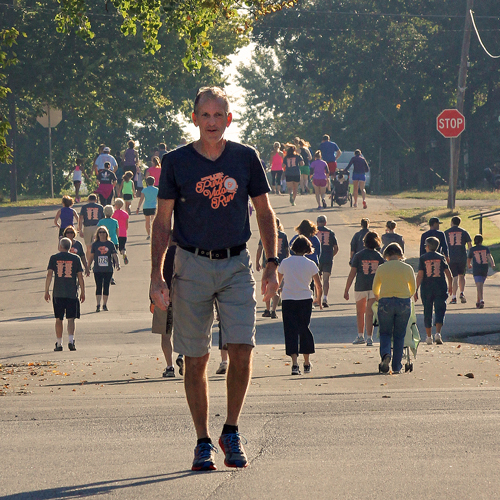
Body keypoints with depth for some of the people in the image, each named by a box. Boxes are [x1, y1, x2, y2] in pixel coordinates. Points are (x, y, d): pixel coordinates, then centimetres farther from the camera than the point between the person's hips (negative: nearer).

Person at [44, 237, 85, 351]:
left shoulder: (54, 258, 2)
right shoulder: (75, 258, 2)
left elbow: (49, 275, -3)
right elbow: (80, 276, 2)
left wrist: (47, 291, 1)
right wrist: (82, 292, 8)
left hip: (58, 293, 0)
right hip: (72, 293, 0)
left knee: (59, 319, 9)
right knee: (71, 318, 2)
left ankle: (59, 344, 12)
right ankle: (71, 340, -16)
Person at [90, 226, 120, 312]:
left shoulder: (110, 244, 3)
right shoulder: (95, 244, 5)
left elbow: (114, 255, 0)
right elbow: (92, 256, 9)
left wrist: (117, 264, -14)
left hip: (108, 269, 1)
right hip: (97, 269, -1)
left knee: (106, 287, 5)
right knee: (99, 287, -7)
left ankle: (105, 304, 16)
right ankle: (98, 305, -8)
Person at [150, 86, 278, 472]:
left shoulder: (246, 158, 4)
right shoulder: (176, 162, 0)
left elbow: (265, 212, 12)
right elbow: (162, 222, 3)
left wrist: (272, 263, 4)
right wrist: (157, 274, -4)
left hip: (236, 265, 1)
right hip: (192, 266, -1)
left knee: (242, 349, -11)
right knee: (196, 359, 1)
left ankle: (231, 433, 6)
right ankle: (203, 442, 10)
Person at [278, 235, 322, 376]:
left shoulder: (285, 263, 1)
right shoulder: (310, 264, -2)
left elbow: (277, 282, 13)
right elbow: (319, 286, 2)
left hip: (288, 300, 0)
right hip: (305, 300, 0)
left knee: (291, 331, -2)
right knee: (305, 330, 15)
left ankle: (295, 364, -16)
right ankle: (307, 363, 22)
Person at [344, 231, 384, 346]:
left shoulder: (358, 256, -5)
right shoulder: (379, 256, 1)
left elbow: (352, 274, -6)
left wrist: (346, 290, -2)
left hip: (360, 287, -1)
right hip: (374, 287, 1)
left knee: (360, 312, 17)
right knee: (370, 313, 2)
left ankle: (360, 336, 22)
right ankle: (369, 337, -3)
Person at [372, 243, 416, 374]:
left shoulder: (381, 268, 1)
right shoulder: (407, 268, 2)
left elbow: (374, 289, 12)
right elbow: (413, 289, 13)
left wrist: (379, 298, 33)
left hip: (385, 302, -1)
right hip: (404, 303, 1)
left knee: (385, 333, 9)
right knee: (399, 335, 8)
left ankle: (385, 354, -21)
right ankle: (397, 366, 6)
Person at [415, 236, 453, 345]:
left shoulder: (423, 258, -1)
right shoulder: (441, 257, 4)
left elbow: (420, 275, -7)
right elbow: (448, 274, 5)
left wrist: (416, 290, -5)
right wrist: (450, 287, 19)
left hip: (426, 288, 0)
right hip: (440, 288, 0)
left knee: (427, 312, 9)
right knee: (439, 310, 1)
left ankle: (429, 337, 14)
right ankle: (438, 333, -18)